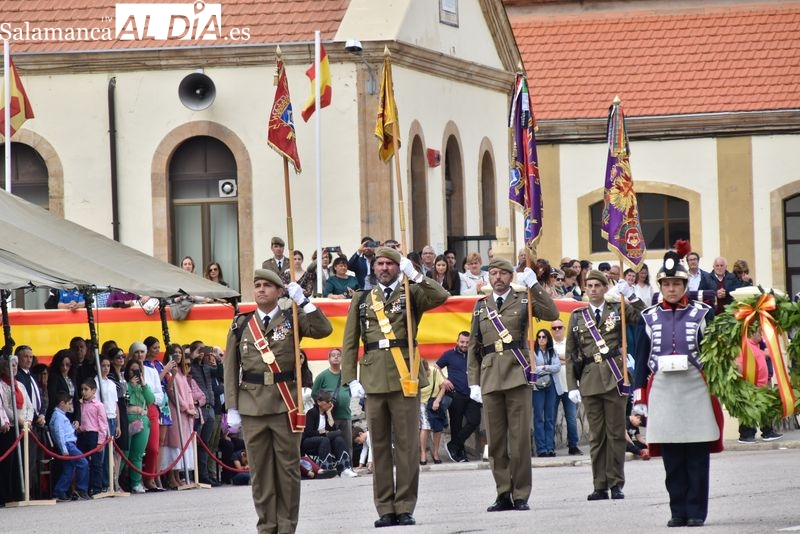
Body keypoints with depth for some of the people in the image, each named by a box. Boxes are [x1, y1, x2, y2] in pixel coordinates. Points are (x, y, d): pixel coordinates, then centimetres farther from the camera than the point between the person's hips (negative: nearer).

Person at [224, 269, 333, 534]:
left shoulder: (292, 320, 6)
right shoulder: (241, 326, 9)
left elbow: (324, 330, -11)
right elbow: (231, 369, 8)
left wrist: (303, 301, -15)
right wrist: (232, 408, 2)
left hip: (285, 403, -1)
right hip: (252, 405, 1)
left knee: (288, 466, 2)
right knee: (260, 468, 3)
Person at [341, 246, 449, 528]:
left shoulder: (411, 295, 8)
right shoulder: (361, 300, 14)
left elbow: (441, 296, -11)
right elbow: (349, 343, 11)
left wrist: (415, 275, -16)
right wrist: (351, 378, 1)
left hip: (404, 378, -2)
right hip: (374, 380, 2)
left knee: (407, 444, -2)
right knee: (379, 445, 4)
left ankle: (405, 507, 2)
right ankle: (385, 509, 8)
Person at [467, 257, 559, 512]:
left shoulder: (523, 300, 7)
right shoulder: (481, 306, 15)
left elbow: (552, 313, -9)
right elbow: (473, 347, 15)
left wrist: (534, 285, -14)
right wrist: (474, 382, 7)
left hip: (517, 376, -3)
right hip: (490, 378, 3)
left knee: (520, 438, -3)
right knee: (495, 440, 2)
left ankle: (521, 495, 1)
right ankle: (503, 495, 7)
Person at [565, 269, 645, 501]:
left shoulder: (618, 310, 6)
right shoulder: (578, 317, 11)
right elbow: (571, 354, 10)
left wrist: (630, 295, -17)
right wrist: (572, 386, 3)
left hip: (615, 378, -2)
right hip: (590, 380, 2)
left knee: (616, 433, 0)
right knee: (596, 434, 3)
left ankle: (616, 483, 6)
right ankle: (600, 486, 6)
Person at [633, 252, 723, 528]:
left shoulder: (702, 314, 4)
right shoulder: (649, 318, 9)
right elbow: (641, 360, 10)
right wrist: (639, 399, 5)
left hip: (696, 390, -2)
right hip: (662, 390, 2)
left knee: (697, 456, -1)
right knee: (671, 458, 2)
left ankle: (696, 512, 4)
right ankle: (678, 512, 9)